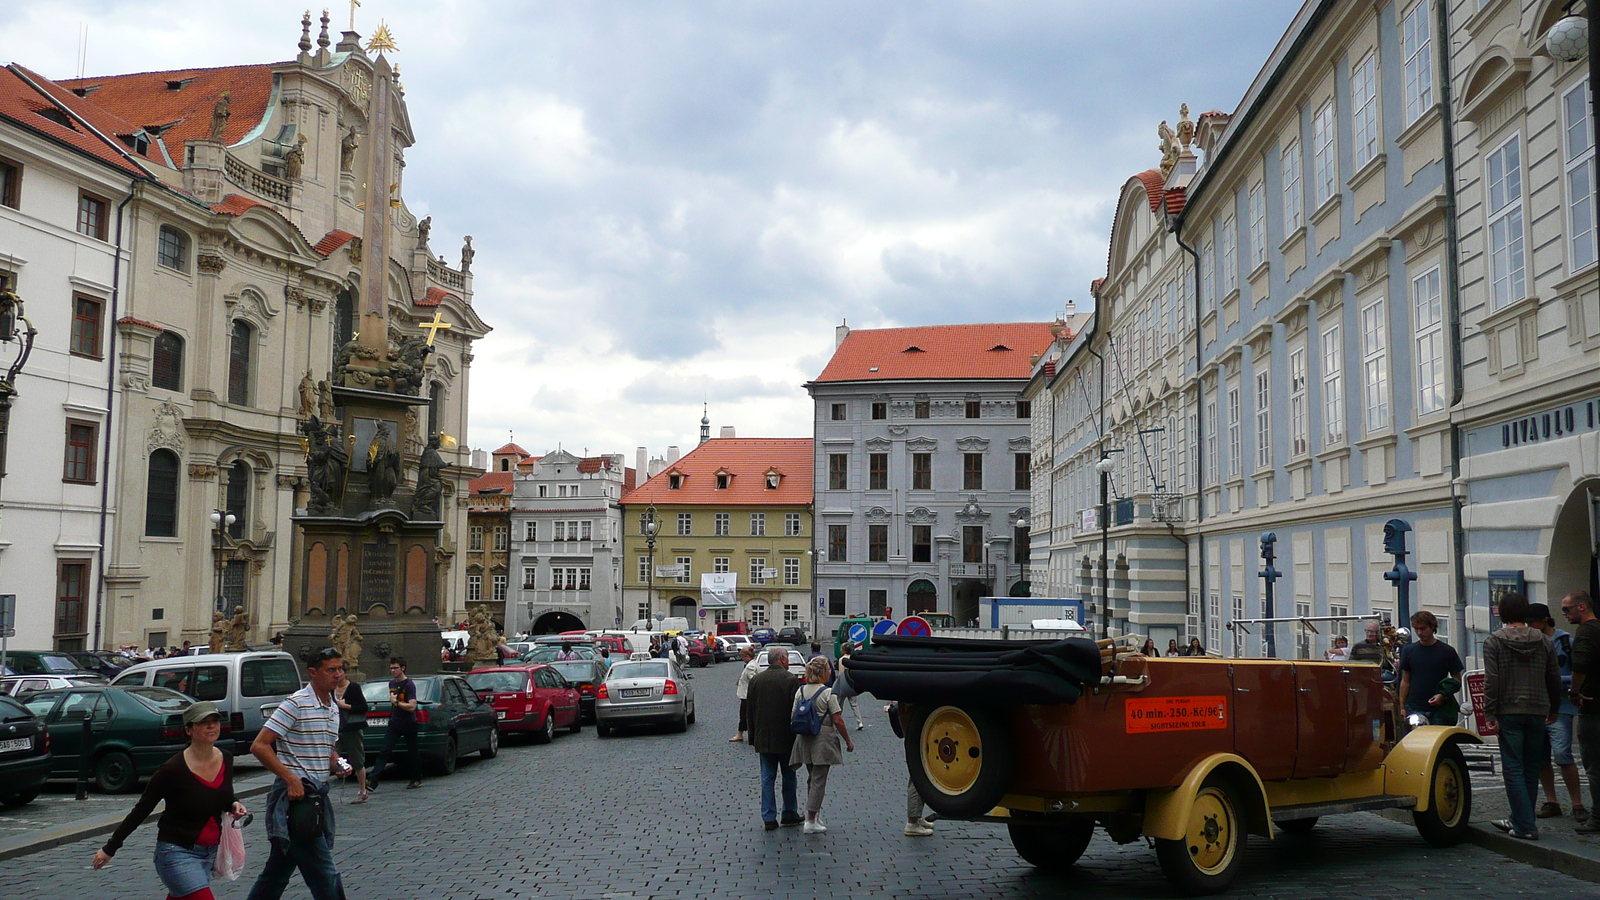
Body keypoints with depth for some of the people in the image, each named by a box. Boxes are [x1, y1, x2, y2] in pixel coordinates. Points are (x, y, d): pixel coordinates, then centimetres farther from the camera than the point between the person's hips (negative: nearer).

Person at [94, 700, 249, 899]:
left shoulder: (226, 760, 1)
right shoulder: (174, 769, -17)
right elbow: (141, 810, -8)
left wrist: (233, 806, -3)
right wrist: (110, 848, -4)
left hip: (210, 853, 7)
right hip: (177, 853, -7)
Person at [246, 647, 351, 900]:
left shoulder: (333, 709, 14)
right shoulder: (295, 704, -12)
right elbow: (259, 746, -15)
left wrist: (337, 765, 5)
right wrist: (291, 778, -20)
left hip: (317, 795, 8)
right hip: (295, 795, -8)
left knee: (278, 870, 15)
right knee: (324, 874, -8)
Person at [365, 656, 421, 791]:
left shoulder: (409, 685, -12)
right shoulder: (392, 683, 11)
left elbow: (411, 706, -21)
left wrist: (396, 702, -17)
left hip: (408, 724, -6)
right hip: (394, 723, 6)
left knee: (412, 753, 6)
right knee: (385, 751, -5)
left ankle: (417, 779, 23)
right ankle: (372, 781, -15)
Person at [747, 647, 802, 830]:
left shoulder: (755, 680, 3)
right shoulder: (790, 680, -11)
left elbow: (750, 711, 7)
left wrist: (753, 736, 14)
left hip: (763, 738, 4)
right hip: (786, 738, -4)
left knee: (767, 777, 7)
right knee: (789, 776, 11)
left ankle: (769, 817, 6)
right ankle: (789, 814, 18)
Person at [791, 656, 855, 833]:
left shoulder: (800, 691, 5)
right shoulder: (828, 693, -12)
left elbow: (793, 717, 6)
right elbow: (837, 720, -13)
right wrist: (848, 741, -3)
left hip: (804, 739, 6)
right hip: (823, 740, -6)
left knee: (812, 778, 18)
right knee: (819, 780, -1)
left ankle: (816, 815, 24)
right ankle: (811, 821, 0)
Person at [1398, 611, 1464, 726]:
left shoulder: (1447, 651, 2)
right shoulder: (1409, 650, 7)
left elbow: (1457, 681, 5)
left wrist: (1443, 696, -12)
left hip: (1439, 709, -1)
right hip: (1414, 709, 1)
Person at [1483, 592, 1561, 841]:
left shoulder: (1494, 642, -4)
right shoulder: (1544, 641, 7)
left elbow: (1491, 681, -10)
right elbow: (1554, 679, 12)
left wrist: (1490, 713, -8)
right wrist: (1553, 709, 24)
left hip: (1508, 712, -4)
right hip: (1537, 712, 4)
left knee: (1513, 768, -1)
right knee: (1531, 768, 13)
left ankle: (1525, 825, -5)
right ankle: (1520, 820, 23)